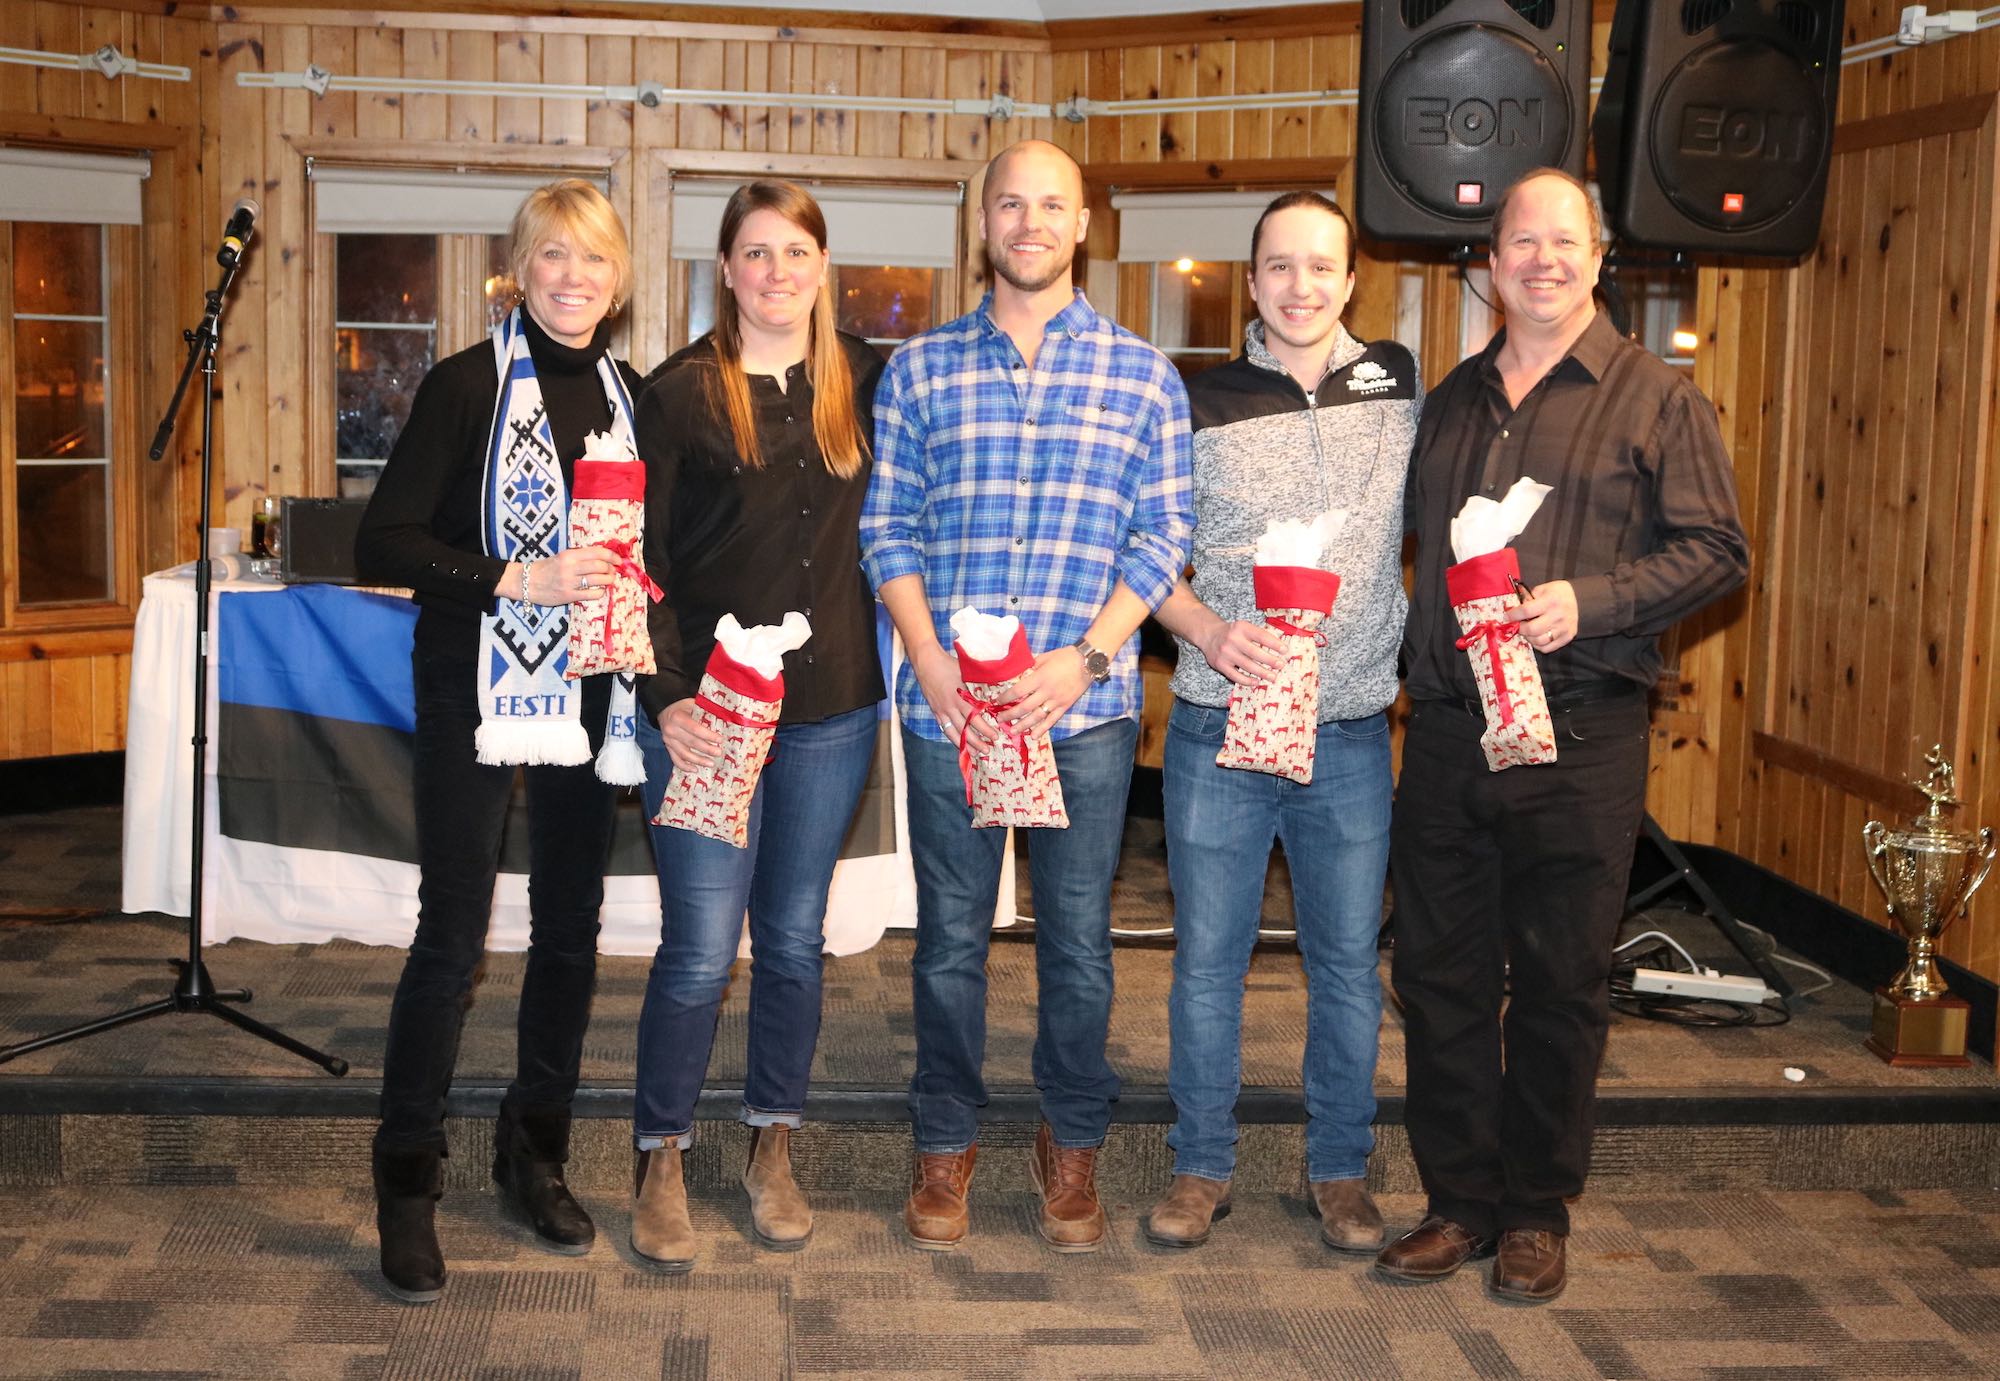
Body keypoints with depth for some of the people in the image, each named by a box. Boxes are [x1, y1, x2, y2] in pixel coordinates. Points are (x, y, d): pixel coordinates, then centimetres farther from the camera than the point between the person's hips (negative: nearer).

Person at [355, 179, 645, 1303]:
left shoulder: (630, 394, 8)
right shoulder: (469, 385, -7)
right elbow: (384, 544, -12)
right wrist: (518, 580, -21)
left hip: (587, 691, 5)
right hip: (477, 687, -5)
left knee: (571, 925, 10)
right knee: (454, 932, -4)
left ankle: (537, 1154, 26)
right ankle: (408, 1187, 8)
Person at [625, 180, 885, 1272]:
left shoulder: (865, 380, 7)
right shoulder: (680, 393, -3)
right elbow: (643, 562, -5)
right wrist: (667, 696, -15)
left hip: (831, 707, 3)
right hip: (708, 713, -3)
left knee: (794, 941, 12)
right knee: (701, 950, -2)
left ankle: (773, 1151, 26)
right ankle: (661, 1163, 15)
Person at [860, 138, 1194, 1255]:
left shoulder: (1144, 376, 5)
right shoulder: (920, 370, 8)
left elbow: (1165, 538, 2)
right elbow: (889, 530, 7)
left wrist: (1083, 659, -10)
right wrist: (930, 658, -7)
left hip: (1087, 703, 0)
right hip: (948, 702, 1)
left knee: (1079, 941, 7)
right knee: (951, 937, 8)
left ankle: (1074, 1145, 24)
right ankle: (946, 1142, 24)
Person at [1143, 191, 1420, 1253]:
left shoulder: (1398, 383, 6)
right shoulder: (1198, 404, 0)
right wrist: (1209, 630, -14)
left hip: (1351, 734, 1)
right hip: (1219, 727, -1)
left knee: (1347, 962, 9)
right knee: (1207, 958, 7)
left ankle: (1338, 1168, 25)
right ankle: (1201, 1166, 22)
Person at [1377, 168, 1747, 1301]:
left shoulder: (1656, 398, 2)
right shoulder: (1453, 401, 16)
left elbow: (1716, 550, -5)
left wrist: (1590, 601, -17)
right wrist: (1419, 657, 6)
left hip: (1580, 740, -4)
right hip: (1446, 731, 4)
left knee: (1559, 984, 4)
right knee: (1441, 974, 7)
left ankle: (1537, 1215, 18)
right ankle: (1459, 1200, 20)